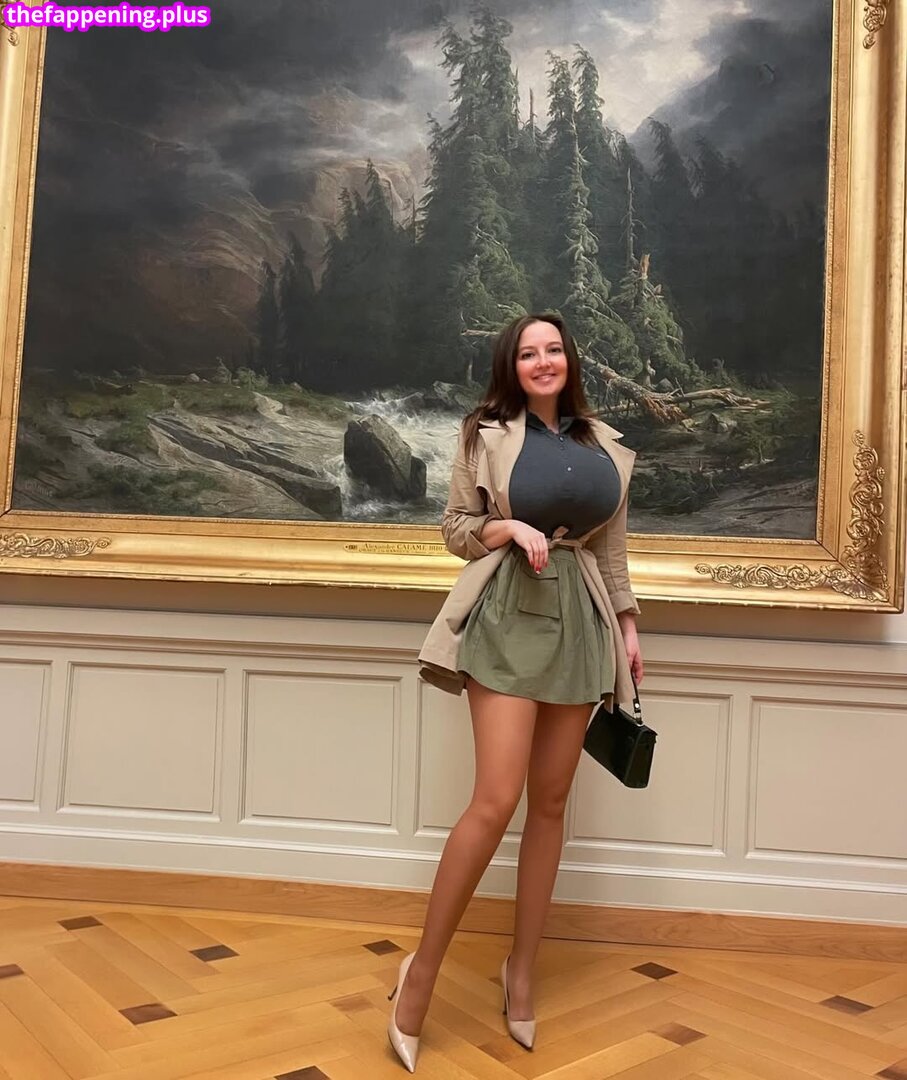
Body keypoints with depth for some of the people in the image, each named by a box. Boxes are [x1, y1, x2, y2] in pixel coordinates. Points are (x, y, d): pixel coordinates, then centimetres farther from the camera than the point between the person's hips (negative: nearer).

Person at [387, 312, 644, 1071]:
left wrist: (628, 624, 11)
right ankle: (423, 967, 8)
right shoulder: (488, 434, 2)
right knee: (496, 800, -11)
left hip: (581, 621, 4)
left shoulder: (603, 445, 12)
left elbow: (613, 545, 16)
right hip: (510, 615, -4)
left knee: (551, 802, 9)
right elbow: (456, 529, 3)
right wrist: (511, 529, -15)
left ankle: (521, 971, 24)